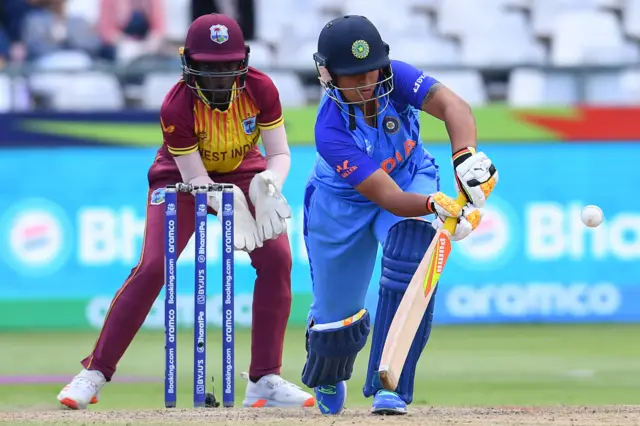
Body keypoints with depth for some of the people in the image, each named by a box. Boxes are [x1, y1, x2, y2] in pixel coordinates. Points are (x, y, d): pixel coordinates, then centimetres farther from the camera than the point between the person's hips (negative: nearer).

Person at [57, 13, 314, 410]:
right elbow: (194, 178, -26)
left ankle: (266, 381, -8)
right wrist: (228, 201, -45)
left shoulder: (261, 89, -25)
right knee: (153, 267, -17)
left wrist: (269, 184, -40)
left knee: (277, 258, -16)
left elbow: (280, 154, -18)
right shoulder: (177, 107, -32)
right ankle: (94, 374, -8)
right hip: (182, 176, -3)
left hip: (243, 174, 3)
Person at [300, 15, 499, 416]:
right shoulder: (331, 130, -35)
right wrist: (436, 204, -60)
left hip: (411, 177, 2)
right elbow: (388, 198, -41)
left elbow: (452, 105, -43)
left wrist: (466, 158, -62)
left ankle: (390, 387, -23)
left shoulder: (395, 78, -27)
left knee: (412, 252, -31)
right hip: (342, 201, -1)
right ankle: (328, 382, 45)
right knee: (337, 316, 4)